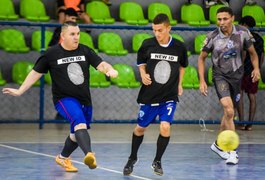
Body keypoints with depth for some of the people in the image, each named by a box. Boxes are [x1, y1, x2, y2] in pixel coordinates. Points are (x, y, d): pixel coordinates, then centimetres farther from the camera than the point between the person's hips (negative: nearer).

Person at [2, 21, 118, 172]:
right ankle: (89, 154, -51)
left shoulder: (85, 51, 3)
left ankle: (63, 158, 43)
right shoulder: (51, 53, -4)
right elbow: (36, 73, 3)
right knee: (80, 122, -32)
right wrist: (20, 91, 0)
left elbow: (101, 64, -6)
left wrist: (110, 69, -29)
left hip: (84, 100, 5)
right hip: (64, 99, -5)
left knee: (76, 134, 16)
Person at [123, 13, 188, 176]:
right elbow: (141, 62, 10)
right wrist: (143, 75, -8)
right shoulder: (147, 45, -9)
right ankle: (133, 158, 37)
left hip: (170, 96, -1)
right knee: (140, 128, 12)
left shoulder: (179, 47, -7)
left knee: (165, 127, -18)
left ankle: (157, 161, 4)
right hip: (149, 94, 1)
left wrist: (179, 84, 13)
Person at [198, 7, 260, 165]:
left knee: (229, 114, 13)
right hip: (220, 76, -3)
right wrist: (202, 81, -4)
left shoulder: (243, 32, -7)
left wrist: (256, 68, -9)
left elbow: (252, 53, 7)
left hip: (237, 76, 3)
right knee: (229, 111, -23)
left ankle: (218, 144, 35)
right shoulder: (212, 37, -11)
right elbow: (202, 58, 2)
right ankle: (233, 151, -22)